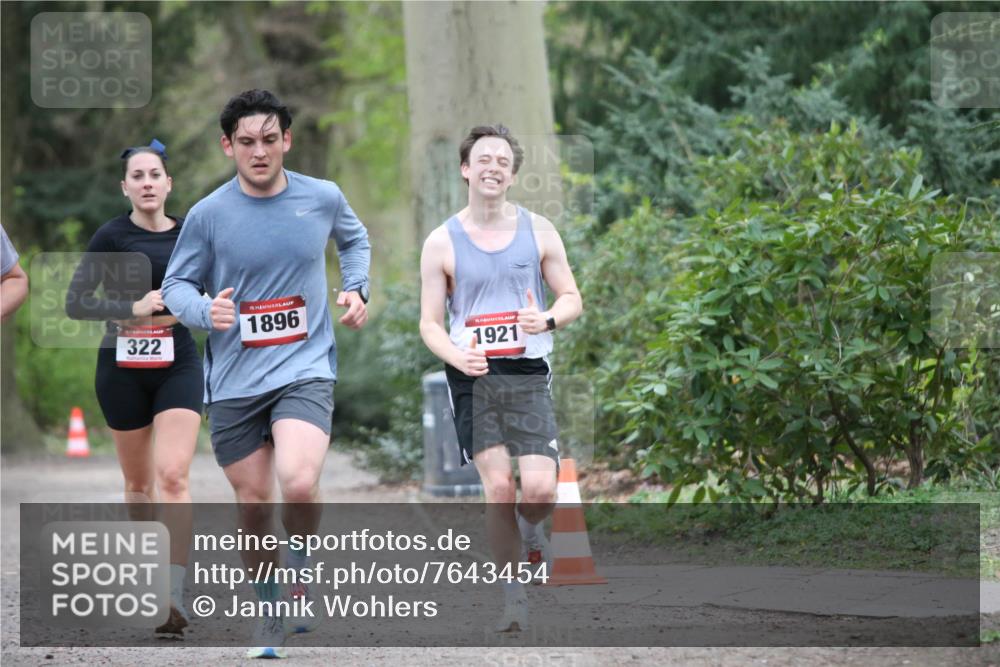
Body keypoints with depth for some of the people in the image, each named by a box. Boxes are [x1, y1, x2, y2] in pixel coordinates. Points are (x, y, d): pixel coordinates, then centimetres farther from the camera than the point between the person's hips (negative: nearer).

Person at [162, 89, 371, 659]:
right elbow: (176, 284, 5)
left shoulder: (323, 198, 1)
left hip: (305, 370, -1)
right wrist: (206, 312, -16)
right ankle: (271, 615, 27)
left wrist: (357, 289, 8)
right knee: (254, 504, 6)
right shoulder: (209, 214, -4)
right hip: (234, 382, 1)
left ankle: (301, 572, 6)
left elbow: (354, 237, 24)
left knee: (299, 485, -24)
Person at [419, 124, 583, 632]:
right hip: (473, 376, -1)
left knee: (539, 489, -12)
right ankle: (514, 596, 4)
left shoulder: (538, 231, 6)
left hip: (528, 373, 1)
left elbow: (572, 299, 12)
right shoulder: (442, 243, 2)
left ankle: (530, 532, 25)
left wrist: (547, 320, -11)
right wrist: (458, 356, -16)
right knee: (497, 486, -9)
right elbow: (430, 323, 4)